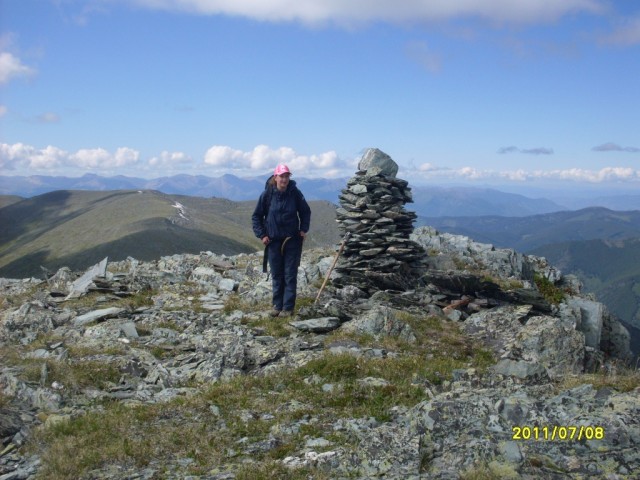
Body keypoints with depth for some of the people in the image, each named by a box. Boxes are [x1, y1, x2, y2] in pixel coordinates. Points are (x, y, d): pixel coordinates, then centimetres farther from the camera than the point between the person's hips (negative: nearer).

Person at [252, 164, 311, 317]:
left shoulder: (295, 193, -6)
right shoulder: (267, 194, -6)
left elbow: (306, 211, 9)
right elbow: (256, 216, 4)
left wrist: (304, 229, 0)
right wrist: (261, 234, -3)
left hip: (292, 240, -1)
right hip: (273, 240, 1)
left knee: (290, 275, 1)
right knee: (276, 275, 9)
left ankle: (288, 308, 6)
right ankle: (277, 305, 19)